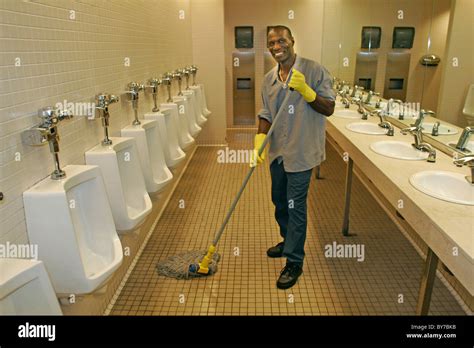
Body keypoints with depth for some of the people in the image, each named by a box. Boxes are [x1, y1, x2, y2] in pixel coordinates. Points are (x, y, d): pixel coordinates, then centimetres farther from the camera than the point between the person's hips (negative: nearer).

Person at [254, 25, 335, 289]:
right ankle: (289, 241, 43)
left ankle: (295, 262, 14)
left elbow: (329, 109, -11)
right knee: (279, 201, 19)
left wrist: (305, 90, -25)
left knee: (295, 207, -1)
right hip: (277, 151, 7)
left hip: (301, 153, -6)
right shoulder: (269, 79, 6)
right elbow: (266, 115, 7)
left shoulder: (314, 70, -11)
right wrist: (260, 139, -10)